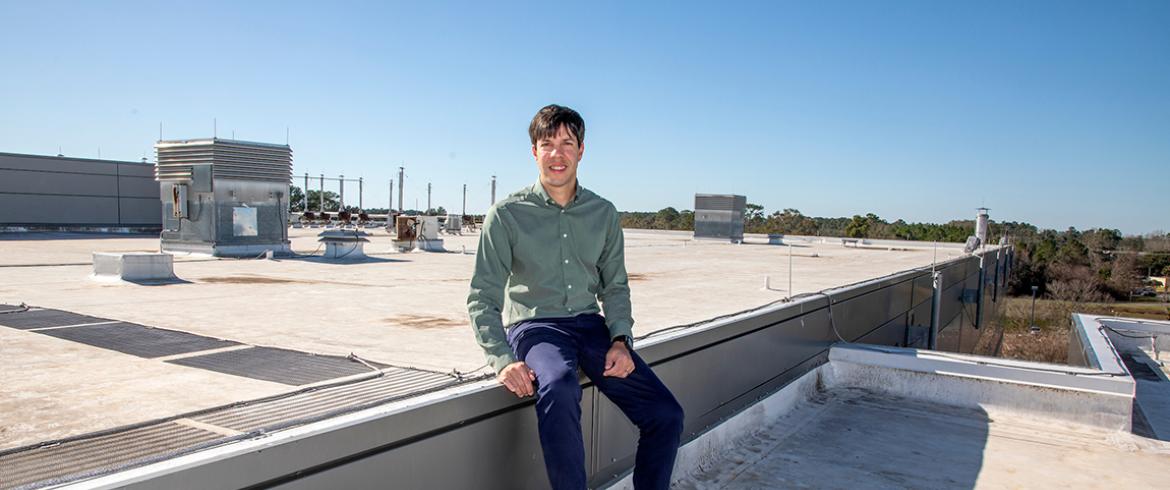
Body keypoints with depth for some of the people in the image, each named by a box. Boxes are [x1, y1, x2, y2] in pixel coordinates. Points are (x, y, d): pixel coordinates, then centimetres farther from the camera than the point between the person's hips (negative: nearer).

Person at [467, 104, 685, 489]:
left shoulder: (603, 213, 8)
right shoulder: (506, 214, -3)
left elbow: (614, 286, 14)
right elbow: (483, 297, -4)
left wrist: (621, 338, -4)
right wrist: (503, 359, -19)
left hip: (590, 324, 4)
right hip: (533, 326, -4)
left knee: (666, 414, -10)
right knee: (559, 389, -38)